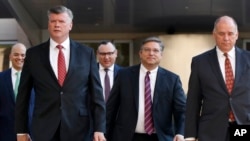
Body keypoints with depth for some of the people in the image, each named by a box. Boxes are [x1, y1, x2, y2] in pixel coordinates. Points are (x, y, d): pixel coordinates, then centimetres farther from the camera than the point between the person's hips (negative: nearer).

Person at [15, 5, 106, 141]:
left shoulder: (87, 53, 4)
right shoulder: (33, 54, 4)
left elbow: (96, 93, 2)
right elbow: (23, 94, 7)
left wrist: (99, 128, -4)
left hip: (79, 129, 0)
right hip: (44, 129, 0)